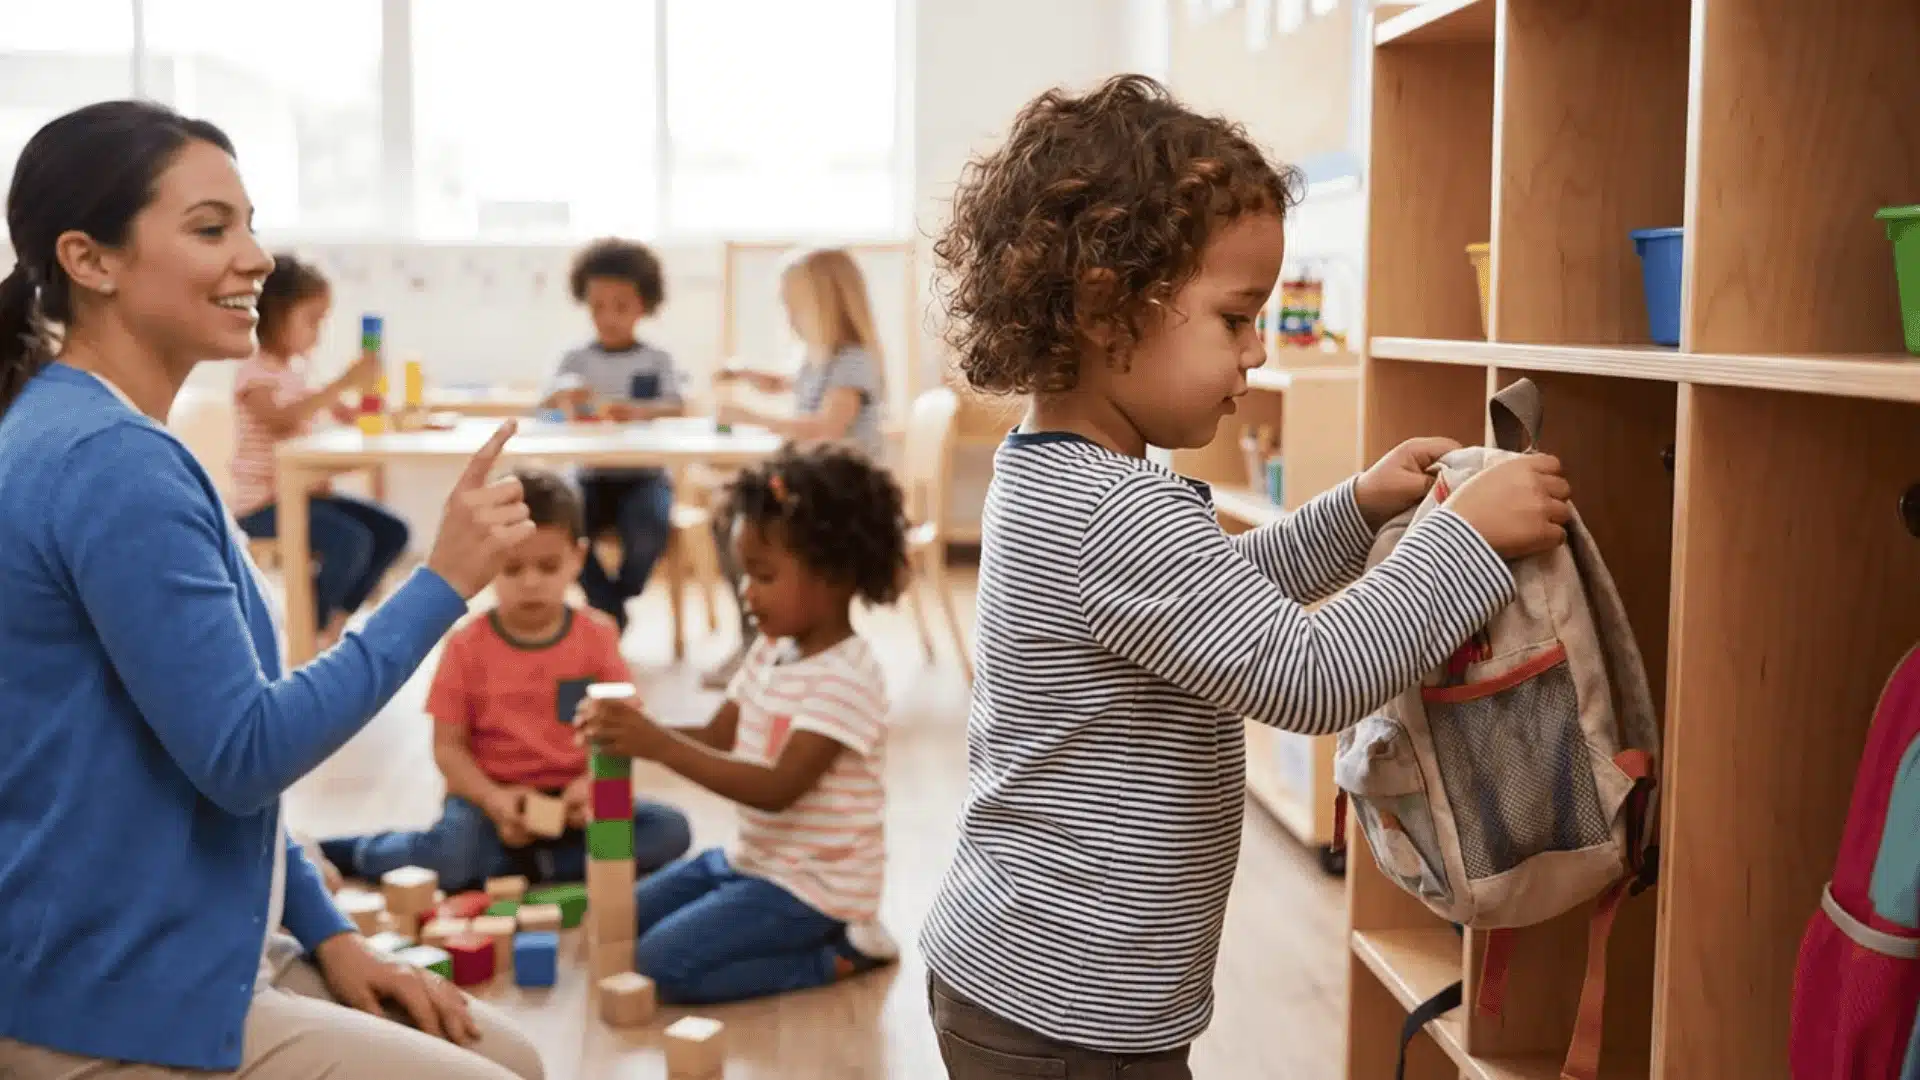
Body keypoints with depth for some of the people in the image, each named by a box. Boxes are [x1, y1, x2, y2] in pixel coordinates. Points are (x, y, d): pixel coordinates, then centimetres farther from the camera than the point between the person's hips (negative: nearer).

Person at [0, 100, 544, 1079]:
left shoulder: (92, 440, 11)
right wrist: (443, 580, -19)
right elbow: (241, 752, -23)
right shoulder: (113, 464, -22)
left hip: (176, 951, 10)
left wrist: (330, 936, 10)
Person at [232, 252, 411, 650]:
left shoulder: (295, 370, 15)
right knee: (351, 541, -27)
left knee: (392, 532, -1)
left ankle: (331, 624, 3)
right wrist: (345, 382, -39)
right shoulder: (253, 373, -13)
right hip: (263, 502, -9)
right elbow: (284, 418, -33)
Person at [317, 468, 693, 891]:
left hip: (570, 801, 2)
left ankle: (527, 866, -19)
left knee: (670, 830, -22)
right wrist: (492, 799, -21)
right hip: (493, 798, -2)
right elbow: (448, 745, -3)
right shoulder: (467, 646, -4)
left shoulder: (597, 636, 0)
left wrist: (592, 783, -24)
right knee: (449, 857, -34)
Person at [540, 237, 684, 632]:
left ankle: (616, 600, -2)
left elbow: (677, 407, -12)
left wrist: (640, 411, -34)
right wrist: (564, 396, -27)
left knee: (650, 526, -33)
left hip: (644, 476, -2)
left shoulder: (657, 360, 3)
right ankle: (610, 610, -7)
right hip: (593, 477, 2)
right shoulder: (576, 360, 7)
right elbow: (545, 407, -3)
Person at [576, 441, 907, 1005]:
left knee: (662, 965, -18)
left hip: (812, 885, -9)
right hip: (752, 858, 10)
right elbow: (717, 739, 7)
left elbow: (778, 788, -30)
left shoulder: (845, 679, -24)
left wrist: (658, 745, -33)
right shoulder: (771, 651, 5)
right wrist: (636, 732, -13)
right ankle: (813, 937, 11)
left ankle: (838, 953, -4)